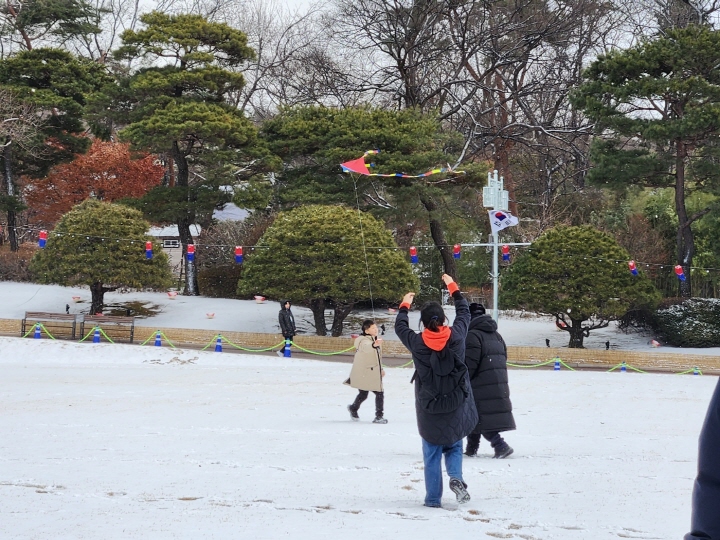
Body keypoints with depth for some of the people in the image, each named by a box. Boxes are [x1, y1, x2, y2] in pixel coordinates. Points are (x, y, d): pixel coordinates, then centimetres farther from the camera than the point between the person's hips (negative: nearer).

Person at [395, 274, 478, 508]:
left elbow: (400, 327, 10)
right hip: (456, 408, 1)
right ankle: (456, 477, -6)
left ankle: (433, 497, 9)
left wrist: (405, 305, 27)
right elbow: (464, 312, 9)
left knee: (432, 454, 9)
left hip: (429, 410, -1)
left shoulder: (417, 343, -12)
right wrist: (453, 288, 21)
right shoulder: (456, 337, -10)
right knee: (454, 447, 19)